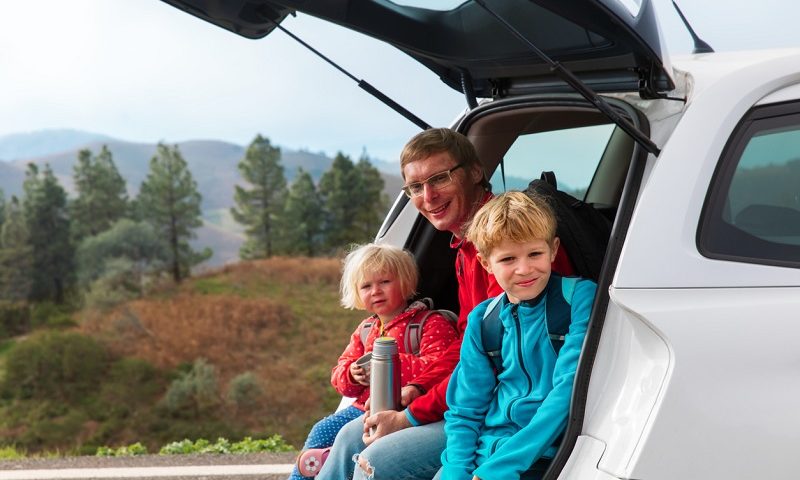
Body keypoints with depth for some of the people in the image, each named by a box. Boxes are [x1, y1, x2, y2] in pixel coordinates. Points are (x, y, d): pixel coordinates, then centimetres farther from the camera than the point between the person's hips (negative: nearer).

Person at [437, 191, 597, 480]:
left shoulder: (579, 297, -5)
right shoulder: (482, 320, 8)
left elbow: (570, 388, -14)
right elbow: (464, 410, 9)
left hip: (540, 456, -4)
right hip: (482, 453, 4)